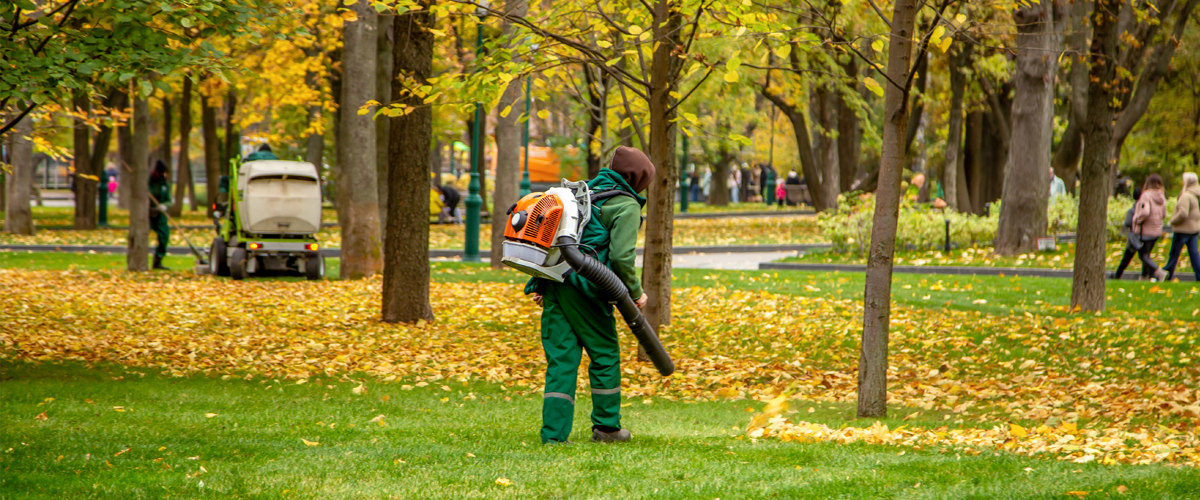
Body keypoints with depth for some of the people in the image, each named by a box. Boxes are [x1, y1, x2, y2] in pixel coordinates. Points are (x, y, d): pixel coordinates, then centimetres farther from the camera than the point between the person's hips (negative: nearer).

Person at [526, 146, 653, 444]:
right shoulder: (626, 206, -1)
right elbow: (621, 255, -12)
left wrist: (542, 285, 22)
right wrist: (635, 292, 2)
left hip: (554, 282, 7)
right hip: (583, 285, -7)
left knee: (561, 358, 5)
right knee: (605, 355, 10)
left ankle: (554, 432, -1)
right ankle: (606, 427, 17)